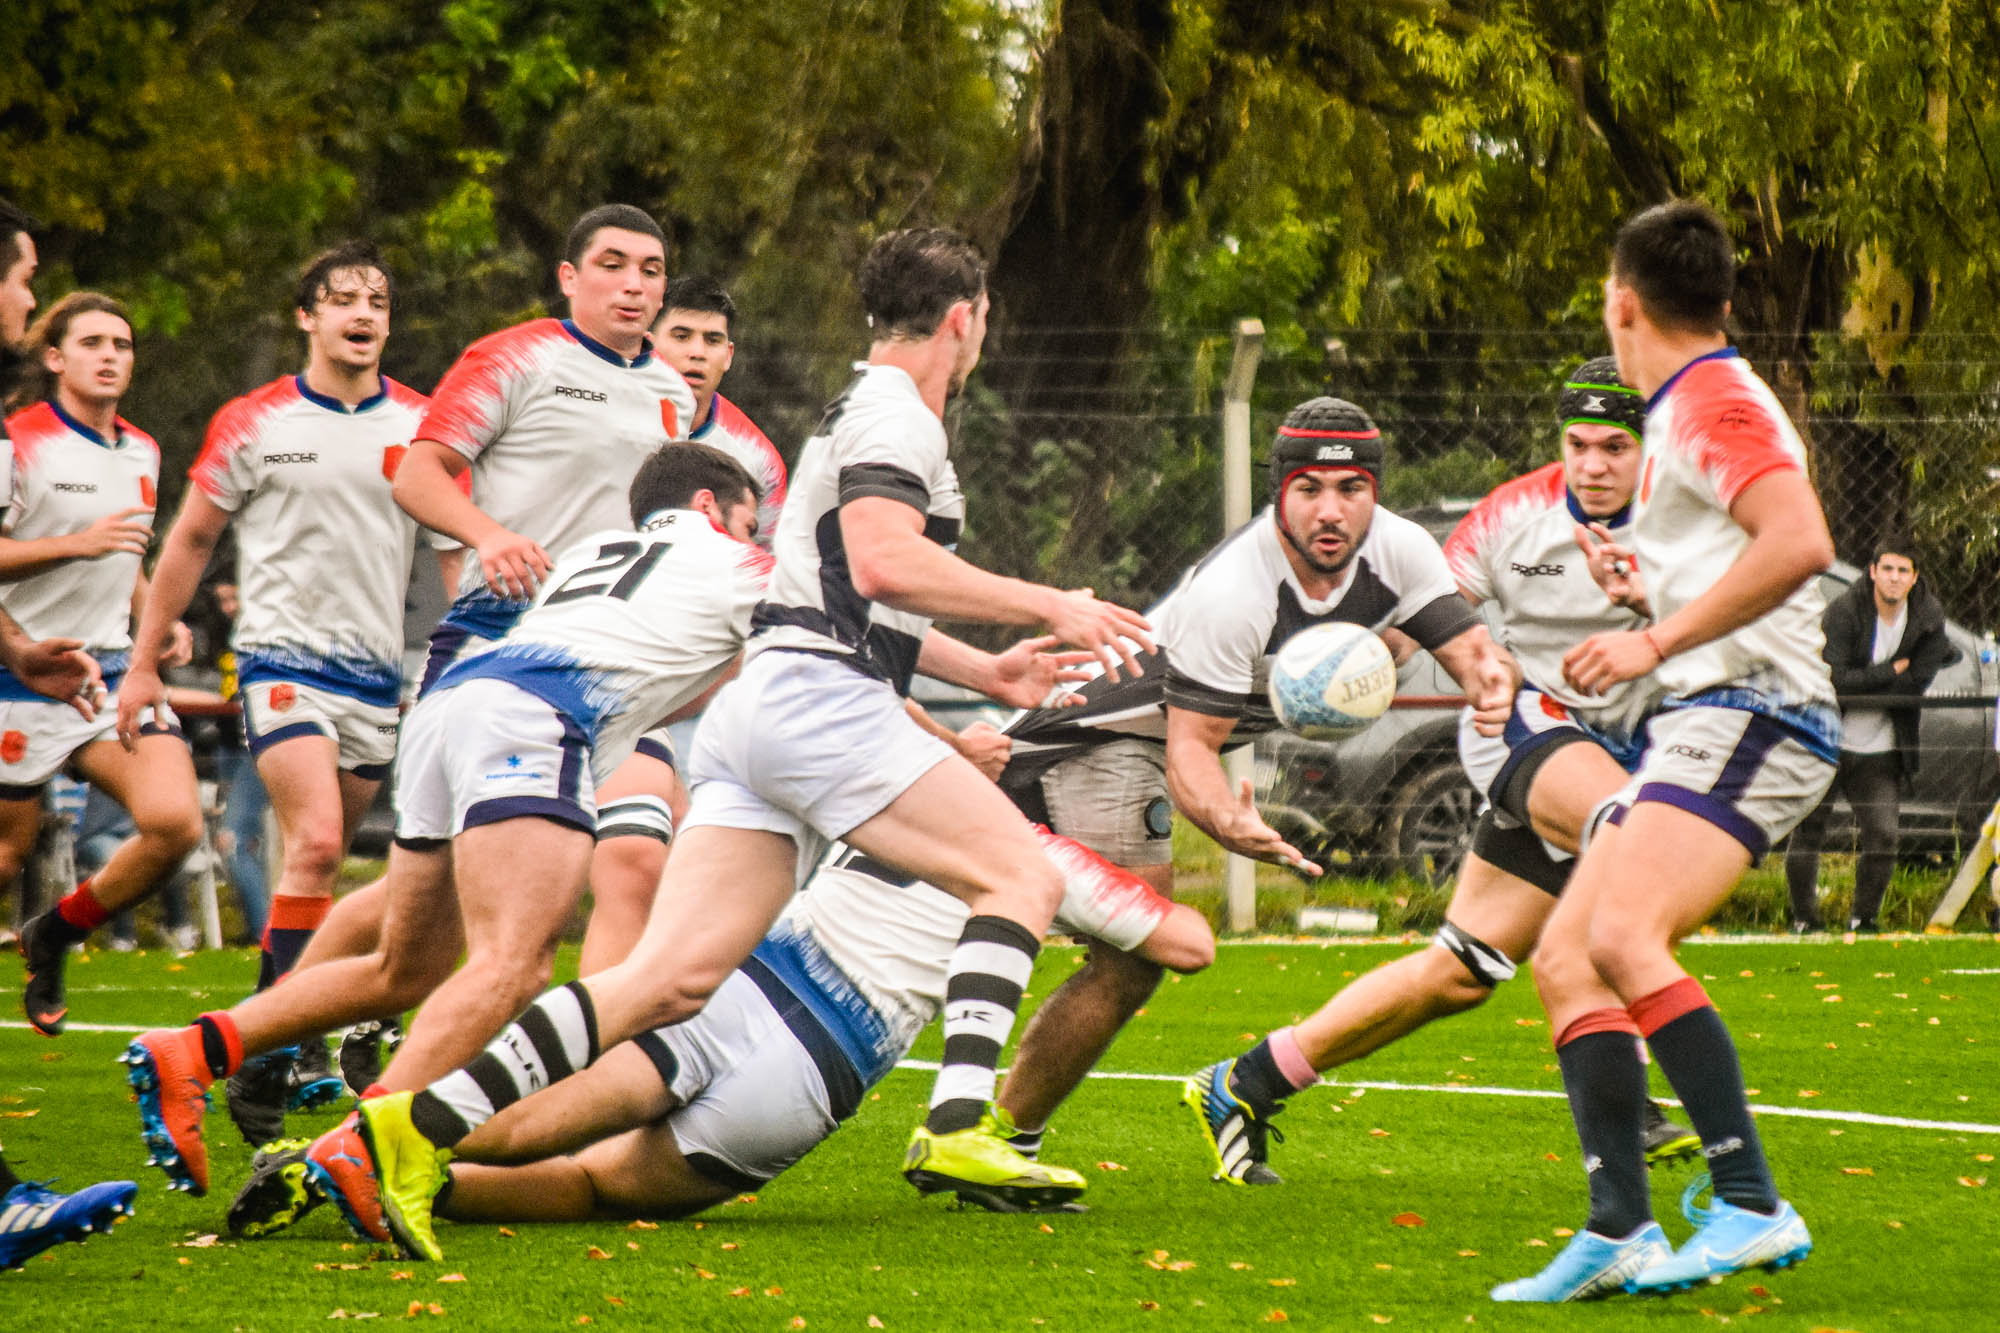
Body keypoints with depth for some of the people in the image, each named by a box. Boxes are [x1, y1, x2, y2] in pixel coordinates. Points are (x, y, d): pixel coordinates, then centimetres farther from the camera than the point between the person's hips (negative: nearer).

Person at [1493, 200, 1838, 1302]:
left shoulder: (1714, 400, -8)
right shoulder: (1688, 410, 22)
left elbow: (1801, 545, -24)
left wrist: (1657, 642, -23)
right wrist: (1644, 587, 32)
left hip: (1746, 714, -11)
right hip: (1697, 726, 11)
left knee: (1624, 936, -26)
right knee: (1565, 955, 2)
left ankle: (1753, 1208, -28)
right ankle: (1620, 1231, -5)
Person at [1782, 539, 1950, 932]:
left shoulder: (1928, 619, -3)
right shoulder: (1843, 611, -14)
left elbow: (1916, 684, -11)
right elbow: (1834, 679, -23)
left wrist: (1862, 682, -14)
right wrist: (1892, 670, -16)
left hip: (1881, 749, 2)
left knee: (1883, 836, -4)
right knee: (1807, 832, 0)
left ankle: (1864, 917, 11)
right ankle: (1804, 919, 13)